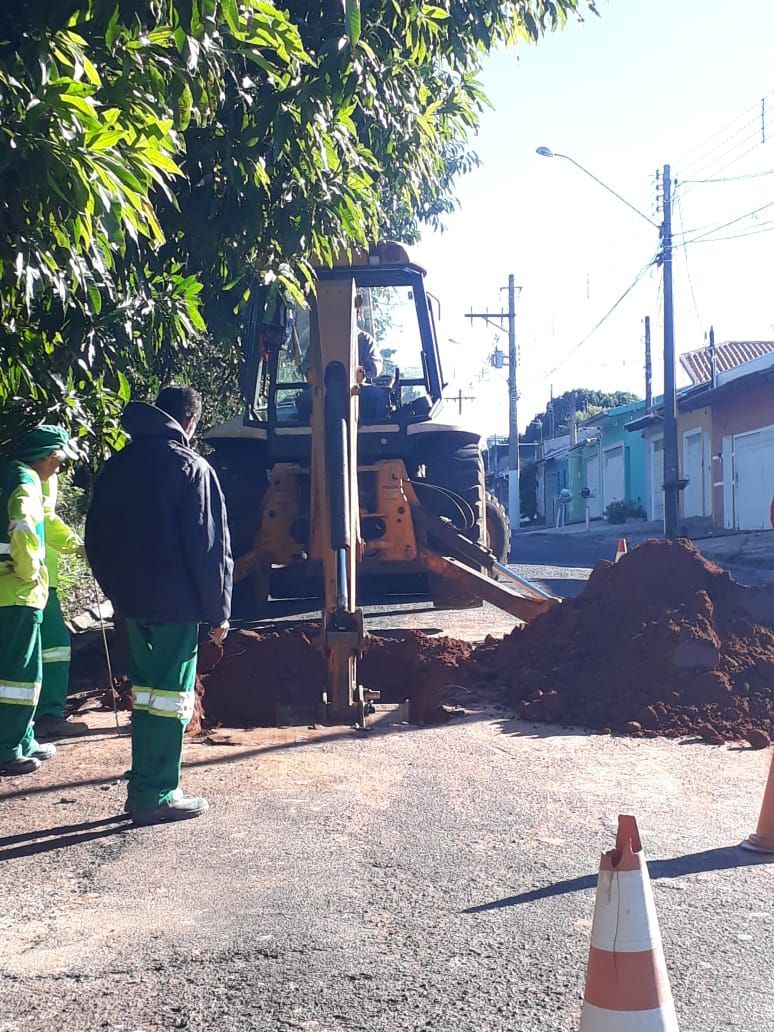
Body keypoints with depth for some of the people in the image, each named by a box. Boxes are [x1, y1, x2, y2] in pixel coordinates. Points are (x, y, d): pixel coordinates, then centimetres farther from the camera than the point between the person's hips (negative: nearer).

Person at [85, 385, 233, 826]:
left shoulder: (118, 464, 9)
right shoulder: (191, 468, -12)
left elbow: (97, 537, 15)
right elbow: (211, 548, -13)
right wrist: (218, 611, -6)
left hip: (132, 600, 7)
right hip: (176, 603, -7)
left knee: (145, 691, 15)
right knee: (171, 695, 0)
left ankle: (143, 787, 21)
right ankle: (157, 795, 5)